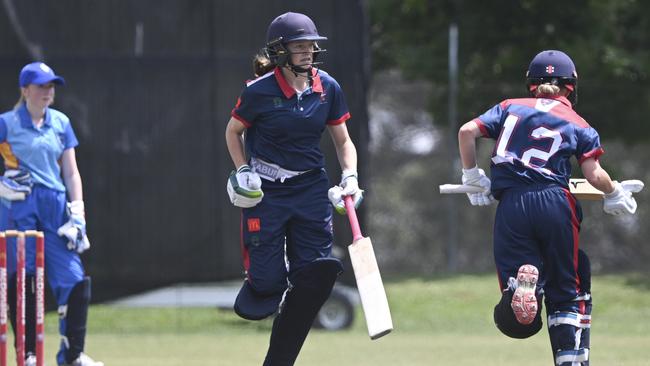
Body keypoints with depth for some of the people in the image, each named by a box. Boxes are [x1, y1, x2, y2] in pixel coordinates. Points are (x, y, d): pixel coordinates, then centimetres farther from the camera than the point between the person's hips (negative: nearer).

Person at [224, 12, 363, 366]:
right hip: (266, 191, -4)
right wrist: (242, 171, -7)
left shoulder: (328, 88, -1)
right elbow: (233, 131, 5)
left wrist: (349, 177, -6)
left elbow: (343, 141, 9)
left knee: (316, 277, -3)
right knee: (268, 281, -10)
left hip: (311, 190, 4)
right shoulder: (259, 91, -12)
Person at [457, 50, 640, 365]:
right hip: (555, 204, -1)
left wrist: (471, 177, 20)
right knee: (568, 291, 14)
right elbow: (594, 175, 4)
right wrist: (614, 193, 25)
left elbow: (467, 132, 8)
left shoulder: (510, 108, 19)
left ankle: (522, 281, -35)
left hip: (511, 205, 1)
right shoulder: (579, 125, 14)